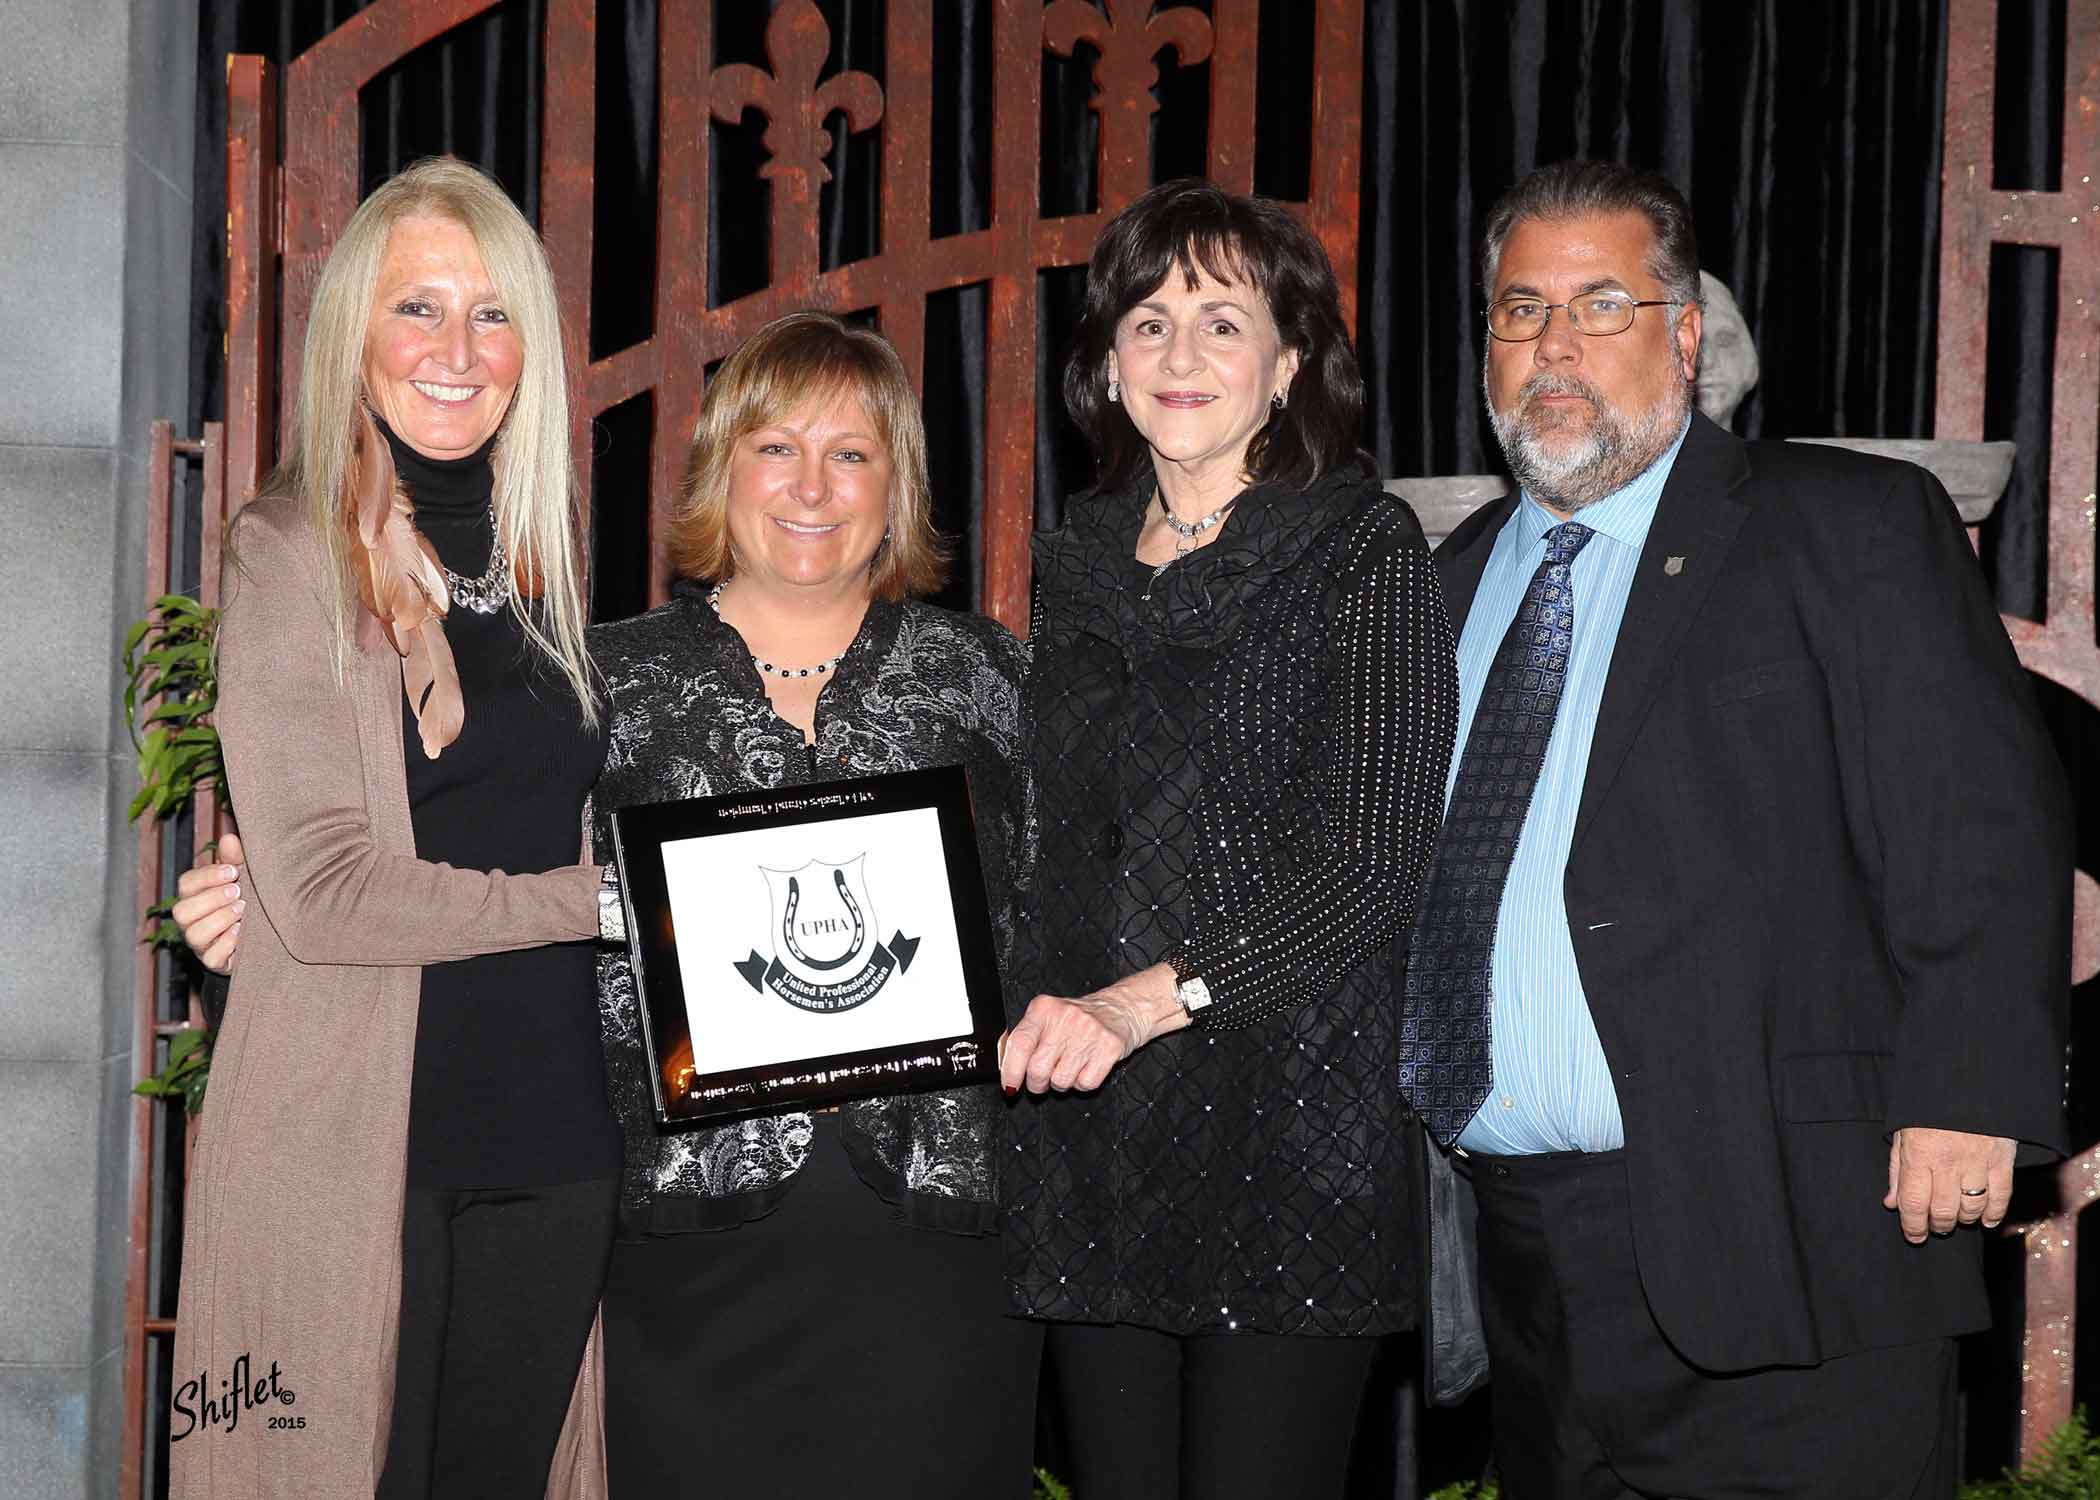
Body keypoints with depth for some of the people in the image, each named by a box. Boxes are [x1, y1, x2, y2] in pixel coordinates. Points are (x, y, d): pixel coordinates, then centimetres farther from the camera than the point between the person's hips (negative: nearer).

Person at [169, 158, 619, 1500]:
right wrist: (594, 898, -9)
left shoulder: (540, 555, 11)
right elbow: (318, 887, -14)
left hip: (554, 1127, 5)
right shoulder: (292, 553, -6)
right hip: (358, 1137, -5)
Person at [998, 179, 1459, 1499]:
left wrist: (1149, 998, -22)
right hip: (1091, 1137, 5)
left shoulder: (1364, 550, -3)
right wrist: (1043, 1021, 6)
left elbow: (1373, 858, -12)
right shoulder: (1075, 564, 14)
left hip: (1289, 1140, -5)